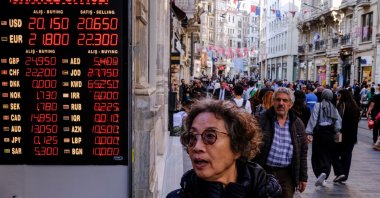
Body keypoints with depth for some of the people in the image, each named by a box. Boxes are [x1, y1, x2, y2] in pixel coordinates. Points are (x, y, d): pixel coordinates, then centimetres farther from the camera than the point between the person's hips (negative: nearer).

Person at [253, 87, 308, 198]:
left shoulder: (298, 124, 4)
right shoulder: (262, 120, -5)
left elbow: (303, 152, 9)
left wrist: (303, 177, 8)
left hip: (287, 175, 2)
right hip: (263, 172, -2)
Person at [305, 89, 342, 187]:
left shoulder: (318, 105, -5)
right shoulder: (334, 107, 6)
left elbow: (313, 118, -13)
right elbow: (339, 120, -3)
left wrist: (309, 133, -16)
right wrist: (337, 131, 0)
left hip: (319, 132, -3)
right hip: (330, 133, 3)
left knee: (317, 154, 7)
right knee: (328, 155, 9)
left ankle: (320, 173, -7)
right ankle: (324, 175, 2)